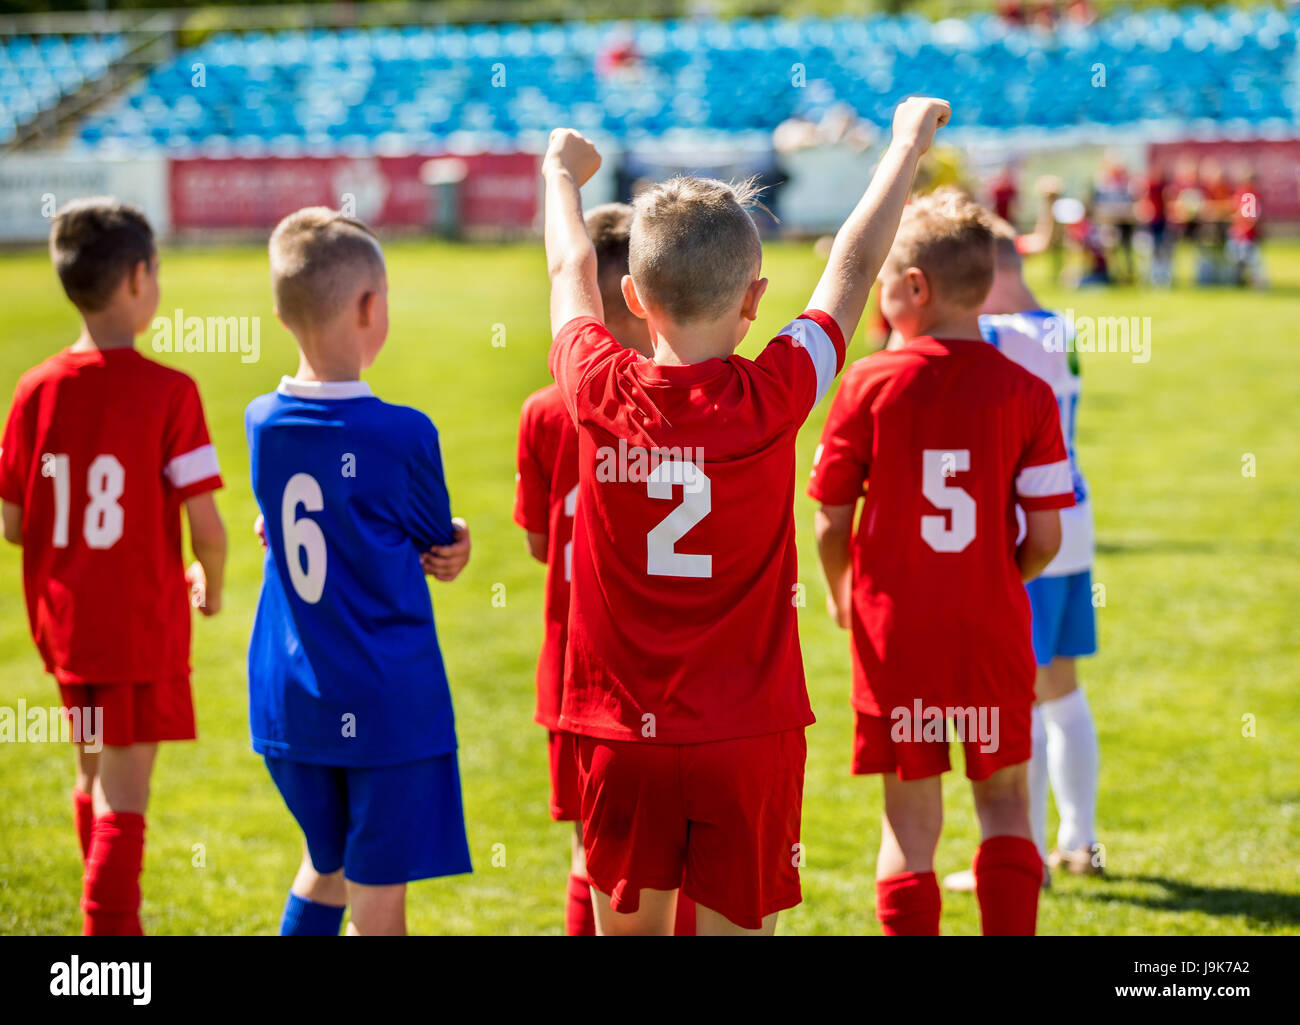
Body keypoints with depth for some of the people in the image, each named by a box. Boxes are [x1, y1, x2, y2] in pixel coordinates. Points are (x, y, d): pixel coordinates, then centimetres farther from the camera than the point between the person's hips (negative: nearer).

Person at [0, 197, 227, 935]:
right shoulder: (167, 391, -14)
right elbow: (206, 526, -15)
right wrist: (212, 585, 6)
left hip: (65, 620, 5)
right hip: (143, 626, -5)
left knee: (95, 783, 22)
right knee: (124, 803, -2)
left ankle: (117, 921, 37)